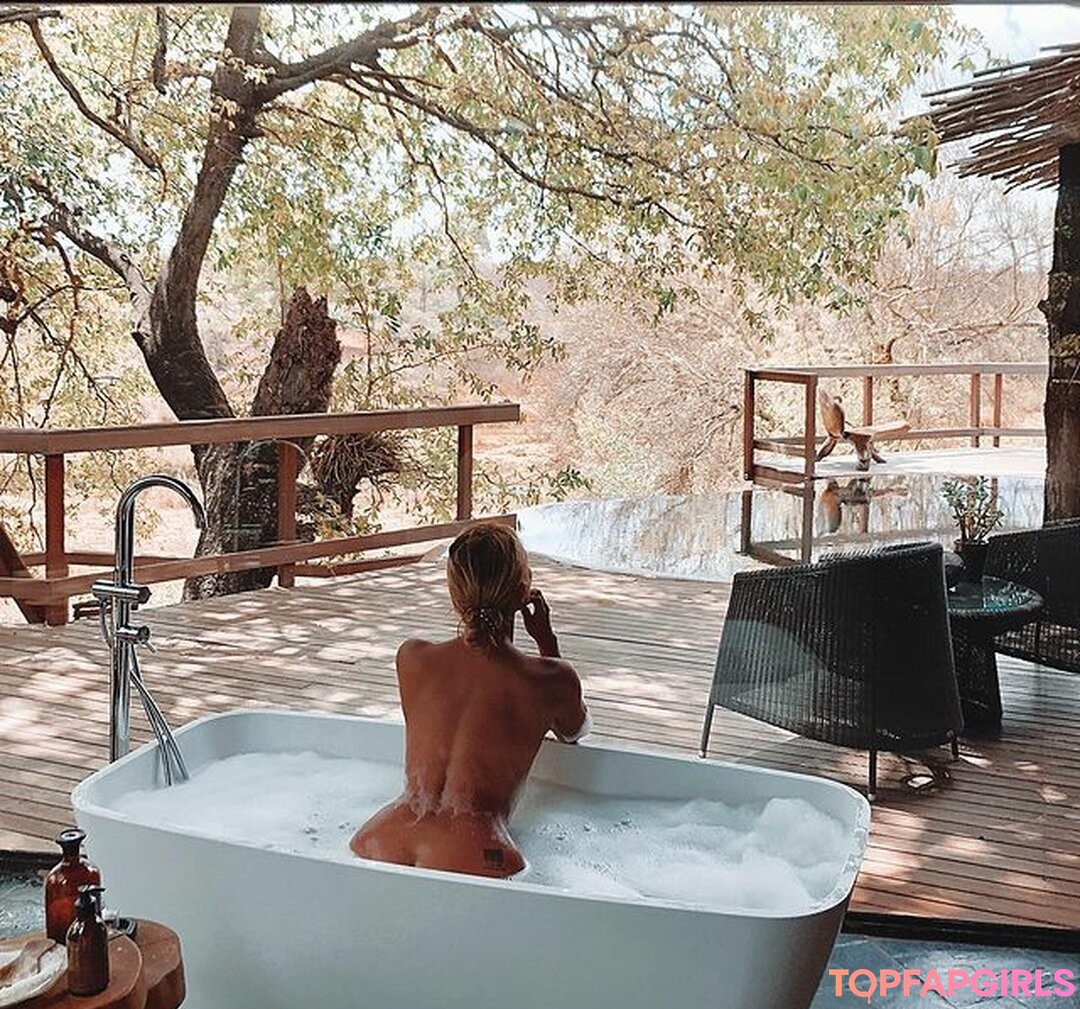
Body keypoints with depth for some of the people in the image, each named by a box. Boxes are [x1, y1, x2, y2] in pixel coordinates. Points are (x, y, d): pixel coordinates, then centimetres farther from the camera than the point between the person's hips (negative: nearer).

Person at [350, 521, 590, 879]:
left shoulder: (411, 657, 6)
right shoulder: (552, 679, -2)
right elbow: (573, 732, 25)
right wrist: (547, 641, 30)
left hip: (383, 844, 5)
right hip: (468, 856, -5)